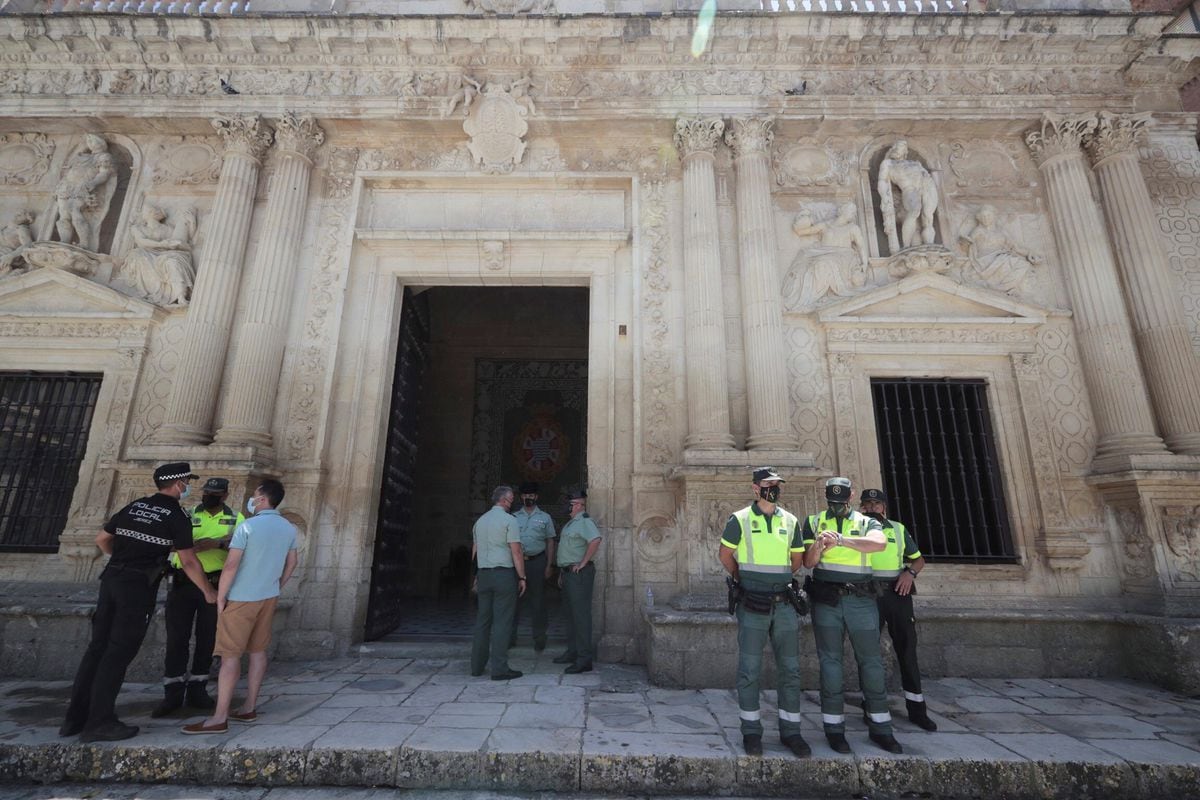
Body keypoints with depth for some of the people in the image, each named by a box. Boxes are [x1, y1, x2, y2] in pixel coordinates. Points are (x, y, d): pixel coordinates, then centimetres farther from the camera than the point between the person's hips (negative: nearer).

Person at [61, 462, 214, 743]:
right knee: (119, 652, -1)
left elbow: (102, 539, 20)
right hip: (139, 586, -7)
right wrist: (209, 593, 3)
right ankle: (99, 722, 4)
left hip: (112, 579, 7)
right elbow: (188, 562, -8)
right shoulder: (176, 516, -7)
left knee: (99, 646, 12)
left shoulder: (134, 506, 12)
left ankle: (76, 717, 19)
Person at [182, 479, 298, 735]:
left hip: (241, 598, -6)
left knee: (230, 655, -2)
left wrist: (220, 597, -8)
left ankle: (219, 718, 1)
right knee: (258, 651, 12)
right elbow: (292, 563, 12)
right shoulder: (289, 529, 4)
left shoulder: (247, 527, -16)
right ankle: (249, 708, 20)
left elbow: (231, 565, -18)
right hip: (268, 597, 6)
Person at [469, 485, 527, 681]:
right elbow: (516, 551, -12)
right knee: (502, 621, -3)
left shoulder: (480, 521, 14)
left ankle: (477, 666, 19)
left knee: (482, 620, 13)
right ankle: (499, 668, -1)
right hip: (504, 574, -7)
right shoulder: (509, 520, -7)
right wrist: (522, 577, -6)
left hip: (484, 574, 7)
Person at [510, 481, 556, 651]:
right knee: (515, 599, 3)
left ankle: (539, 638, 13)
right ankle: (510, 636, 14)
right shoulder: (514, 517, 10)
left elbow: (550, 542, 6)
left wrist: (549, 565, -1)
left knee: (537, 600, 4)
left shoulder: (545, 518, 8)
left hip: (538, 562, -1)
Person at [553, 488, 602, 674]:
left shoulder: (584, 521, -15)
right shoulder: (570, 523, 17)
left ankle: (584, 659, -2)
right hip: (569, 573, 10)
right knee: (571, 614, 17)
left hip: (579, 574, -10)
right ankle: (572, 652, 28)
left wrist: (583, 563, -26)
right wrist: (563, 571, 24)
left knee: (581, 615, -7)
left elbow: (595, 540, -32)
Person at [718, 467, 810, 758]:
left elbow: (797, 560, 17)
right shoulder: (740, 520, -4)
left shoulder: (790, 521, 7)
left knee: (790, 669, 10)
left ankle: (790, 731, 24)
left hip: (784, 604, 4)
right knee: (749, 670, 4)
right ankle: (751, 731, 18)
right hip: (752, 606, -3)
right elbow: (725, 554, 5)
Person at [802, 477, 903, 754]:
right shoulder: (813, 522, 8)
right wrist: (817, 546, -22)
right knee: (830, 661, 4)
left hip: (861, 599, 1)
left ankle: (880, 728, 23)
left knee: (871, 661, 8)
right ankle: (834, 728, 15)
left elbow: (879, 543, -18)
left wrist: (840, 539, -30)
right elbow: (808, 562, 0)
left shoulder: (866, 522, 6)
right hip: (826, 600, 0)